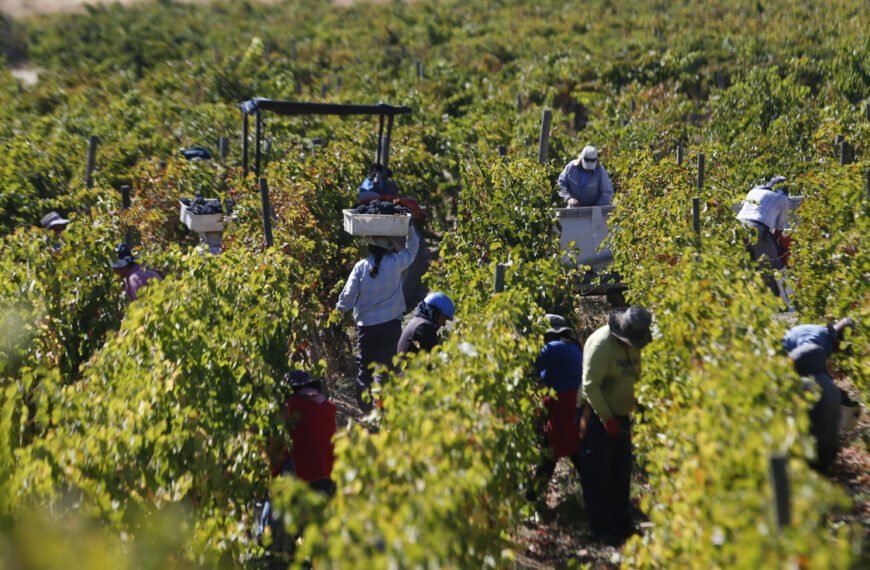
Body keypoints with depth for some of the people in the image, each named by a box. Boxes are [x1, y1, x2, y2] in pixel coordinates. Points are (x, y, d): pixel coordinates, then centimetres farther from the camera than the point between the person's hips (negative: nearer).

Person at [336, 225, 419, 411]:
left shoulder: (361, 266, -7)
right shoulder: (396, 263, -8)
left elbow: (349, 293, -3)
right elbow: (412, 248, 10)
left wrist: (340, 309, 14)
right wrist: (409, 226, 18)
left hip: (366, 325, 1)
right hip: (390, 324, -1)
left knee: (364, 368, 16)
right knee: (384, 367, 0)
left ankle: (365, 407, 23)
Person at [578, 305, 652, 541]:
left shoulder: (633, 344, 4)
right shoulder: (601, 343, -21)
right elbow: (590, 385, -21)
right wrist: (607, 419, -21)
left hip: (620, 415, 8)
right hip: (598, 416, -8)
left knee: (621, 473, 14)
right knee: (597, 474, -1)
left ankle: (621, 525, 23)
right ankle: (601, 528, 7)